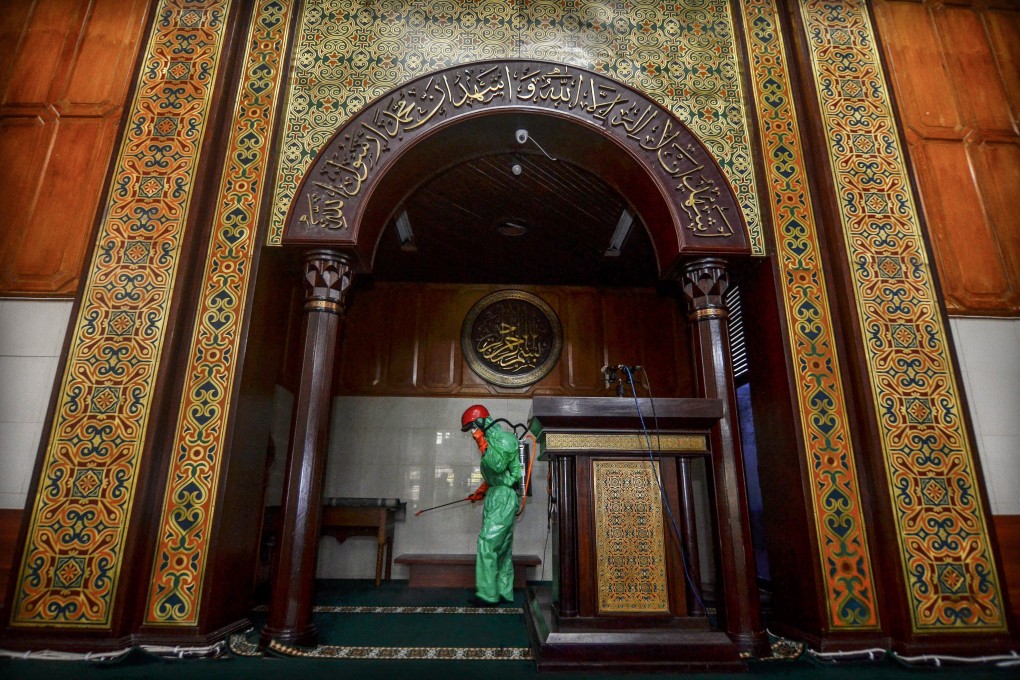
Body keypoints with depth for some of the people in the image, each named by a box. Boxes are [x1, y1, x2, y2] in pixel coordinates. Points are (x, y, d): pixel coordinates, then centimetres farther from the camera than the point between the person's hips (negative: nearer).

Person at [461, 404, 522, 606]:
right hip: (498, 497, 10)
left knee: (487, 543, -10)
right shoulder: (493, 439, 15)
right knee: (502, 545, 13)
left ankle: (488, 595, -4)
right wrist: (481, 491, 20)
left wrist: (482, 442, -22)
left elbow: (498, 465, -27)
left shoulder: (503, 438, -13)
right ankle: (504, 591, 20)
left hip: (502, 497, -10)